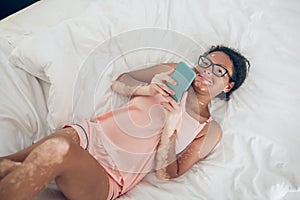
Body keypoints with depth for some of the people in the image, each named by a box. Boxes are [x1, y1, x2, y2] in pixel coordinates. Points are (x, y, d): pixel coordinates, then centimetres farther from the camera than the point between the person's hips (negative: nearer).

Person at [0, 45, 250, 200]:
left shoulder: (210, 132, 8)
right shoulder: (174, 72, 15)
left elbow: (166, 174, 1)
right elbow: (119, 83, 14)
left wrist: (171, 128, -15)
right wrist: (148, 89, -7)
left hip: (108, 179, -2)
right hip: (88, 134, 3)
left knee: (57, 152, -36)